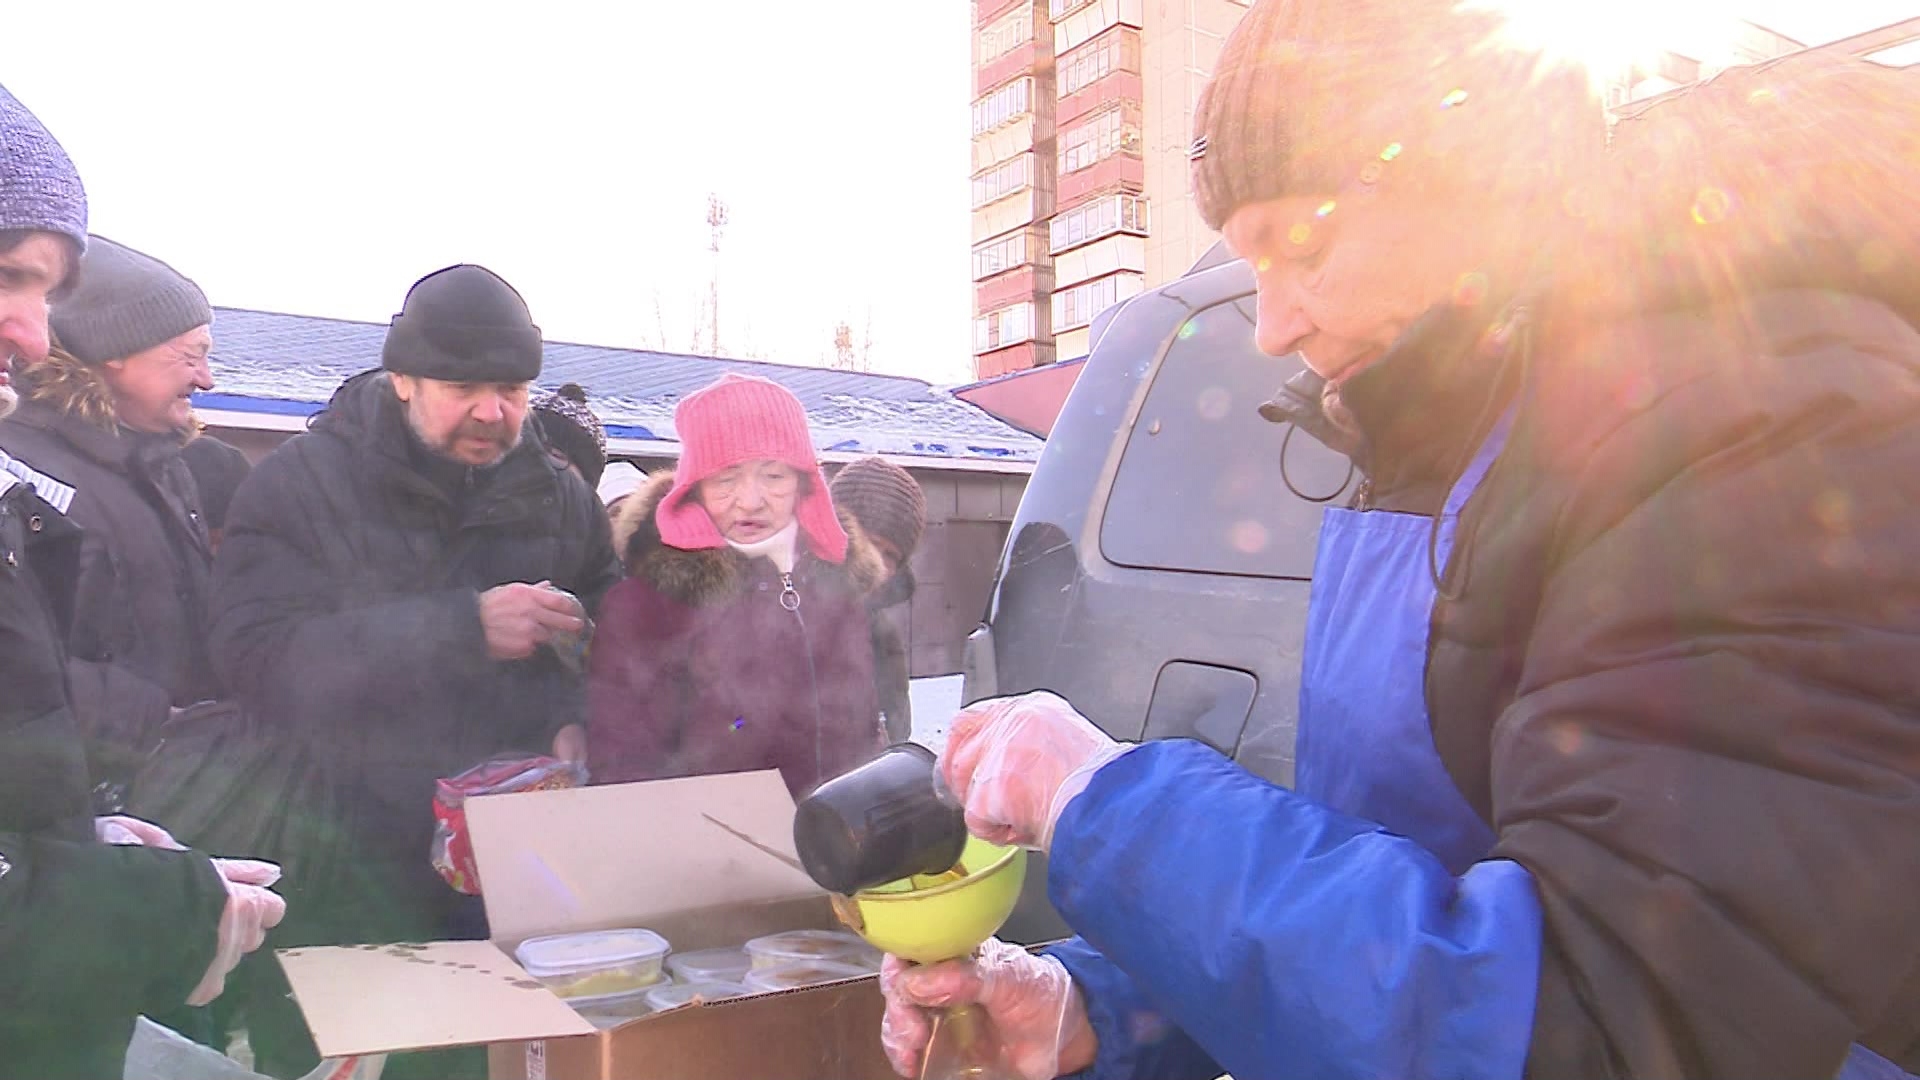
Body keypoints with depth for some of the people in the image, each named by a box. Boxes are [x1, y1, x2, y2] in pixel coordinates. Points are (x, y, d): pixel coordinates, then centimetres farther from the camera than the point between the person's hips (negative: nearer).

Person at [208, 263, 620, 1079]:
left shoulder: (559, 495, 6)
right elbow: (258, 656, -18)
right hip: (348, 879, -2)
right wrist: (463, 627, -26)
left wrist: (574, 719, -9)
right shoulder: (302, 483, -5)